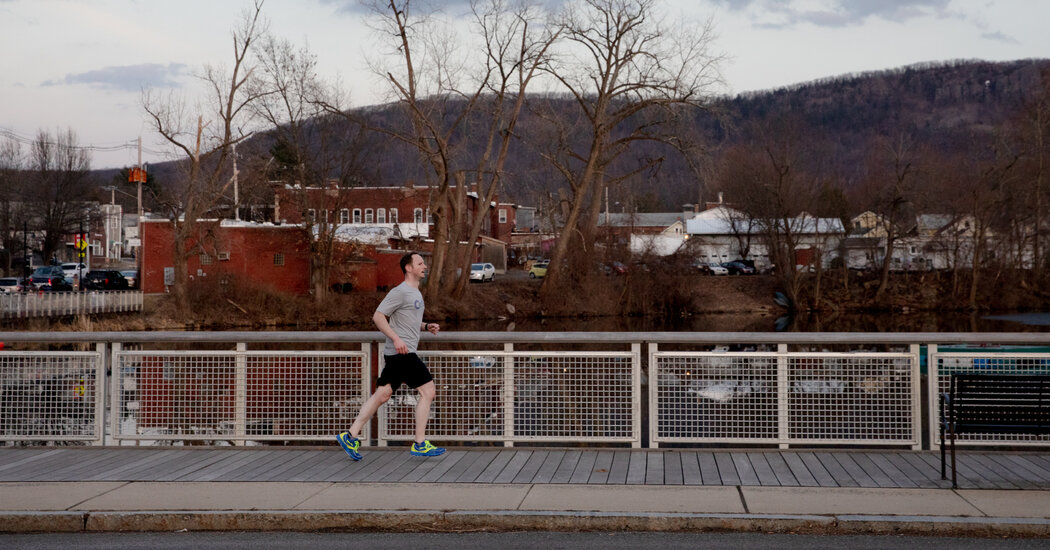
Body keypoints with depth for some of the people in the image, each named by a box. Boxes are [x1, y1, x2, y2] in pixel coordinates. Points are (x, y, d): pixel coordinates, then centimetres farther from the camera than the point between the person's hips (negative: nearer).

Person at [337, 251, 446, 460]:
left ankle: (351, 437, 7)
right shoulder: (400, 292, -11)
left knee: (381, 395, 7)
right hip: (402, 354, -10)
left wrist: (426, 326, 13)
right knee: (427, 391, -6)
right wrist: (396, 339, -23)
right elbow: (378, 316, -15)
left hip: (397, 354, 10)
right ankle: (420, 444, -1)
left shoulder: (415, 293, 20)